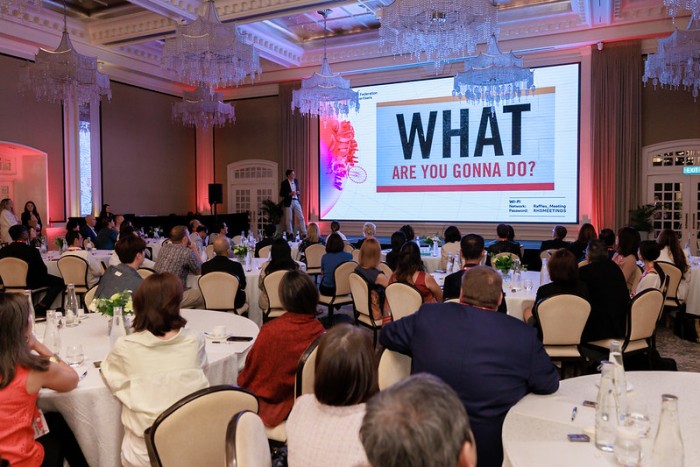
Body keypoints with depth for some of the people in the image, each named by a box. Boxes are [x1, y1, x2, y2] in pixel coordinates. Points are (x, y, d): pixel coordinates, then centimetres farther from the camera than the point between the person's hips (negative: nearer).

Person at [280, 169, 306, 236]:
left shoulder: (296, 181, 9)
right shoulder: (284, 183, -6)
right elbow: (281, 194, -6)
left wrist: (298, 192, -3)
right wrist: (290, 194, -18)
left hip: (296, 201, 5)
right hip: (288, 202, -4)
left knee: (301, 217, 2)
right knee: (289, 219, 3)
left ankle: (304, 233, 7)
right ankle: (290, 234, 13)